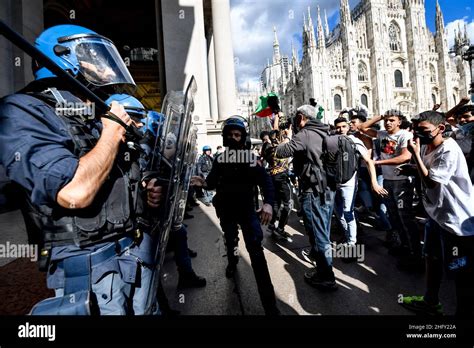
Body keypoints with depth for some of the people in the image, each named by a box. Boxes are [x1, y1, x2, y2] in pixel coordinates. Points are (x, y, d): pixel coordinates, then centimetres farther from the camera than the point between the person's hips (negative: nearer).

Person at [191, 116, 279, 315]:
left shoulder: (251, 159, -11)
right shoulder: (220, 160, -2)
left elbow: (265, 181, -18)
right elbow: (212, 183, 1)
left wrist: (268, 203, -34)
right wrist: (203, 183, -23)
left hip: (247, 209, -3)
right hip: (226, 210, 3)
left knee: (256, 251, -6)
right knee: (230, 242, 24)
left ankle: (269, 303, 3)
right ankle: (232, 262, 60)